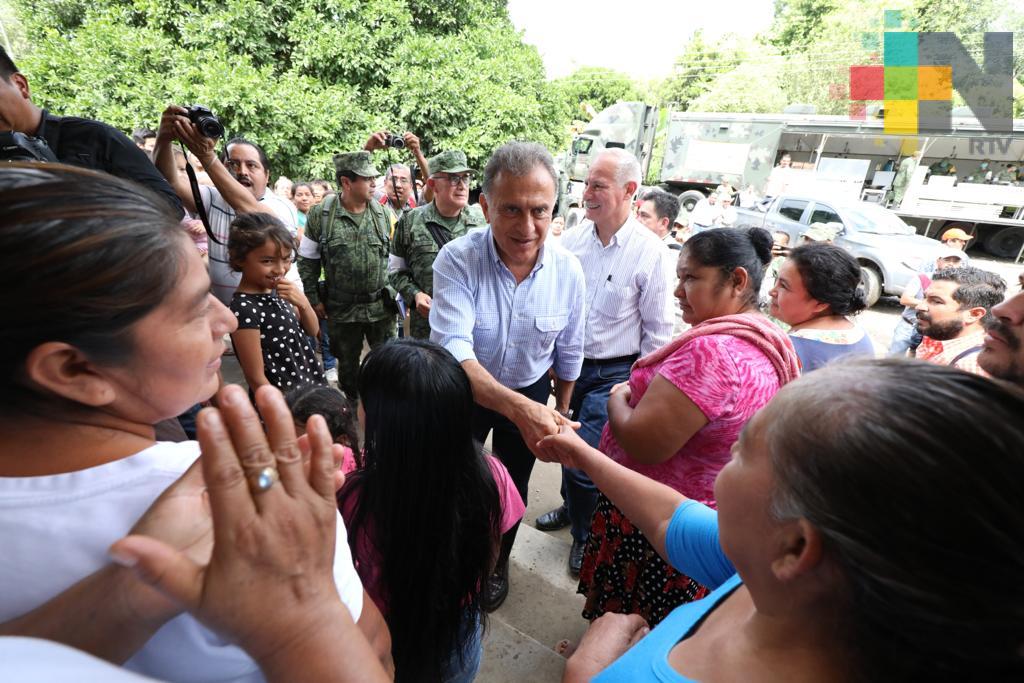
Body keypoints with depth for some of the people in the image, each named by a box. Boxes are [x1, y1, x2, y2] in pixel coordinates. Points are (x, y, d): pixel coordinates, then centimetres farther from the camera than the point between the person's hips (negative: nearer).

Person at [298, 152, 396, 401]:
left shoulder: (381, 214, 1)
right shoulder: (320, 216, -6)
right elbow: (307, 261, 1)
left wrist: (395, 292, 5)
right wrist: (313, 300, -1)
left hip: (381, 305, 1)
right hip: (341, 310, -1)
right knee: (347, 365, 15)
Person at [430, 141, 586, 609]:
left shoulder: (568, 270, -18)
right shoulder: (457, 260, -27)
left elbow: (568, 352, -3)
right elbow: (453, 351, -38)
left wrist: (560, 409, 8)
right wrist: (518, 407, -53)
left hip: (532, 394, 2)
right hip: (466, 391, -1)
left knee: (513, 487, 21)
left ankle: (498, 563, 52)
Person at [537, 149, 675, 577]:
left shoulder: (651, 253, -15)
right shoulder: (574, 239, -3)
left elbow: (658, 330, -8)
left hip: (613, 373, -4)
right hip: (568, 364, 5)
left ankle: (586, 535, 28)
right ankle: (572, 506, 48)